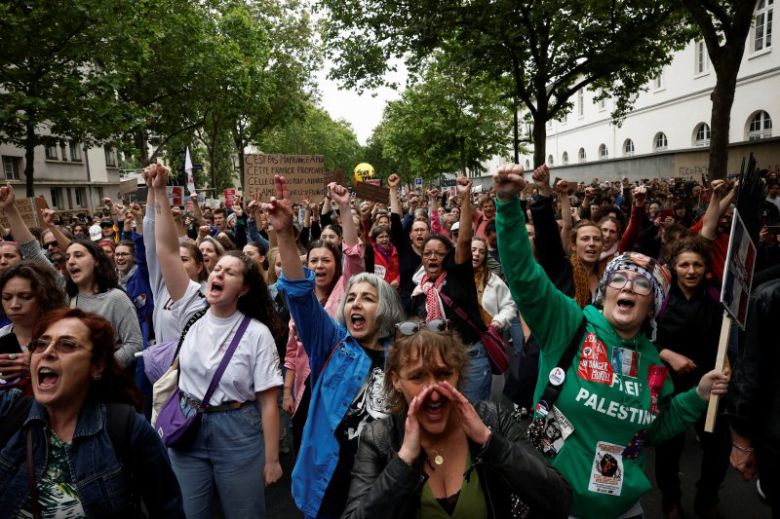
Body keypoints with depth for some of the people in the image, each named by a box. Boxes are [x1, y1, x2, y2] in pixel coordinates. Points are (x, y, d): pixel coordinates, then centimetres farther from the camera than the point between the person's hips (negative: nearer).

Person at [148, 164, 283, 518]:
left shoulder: (257, 333, -13)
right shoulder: (192, 310, -4)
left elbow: (268, 401, -11)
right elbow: (167, 251, -12)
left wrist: (272, 459, -10)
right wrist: (159, 193, -18)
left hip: (238, 435, -3)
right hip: (187, 430, 4)